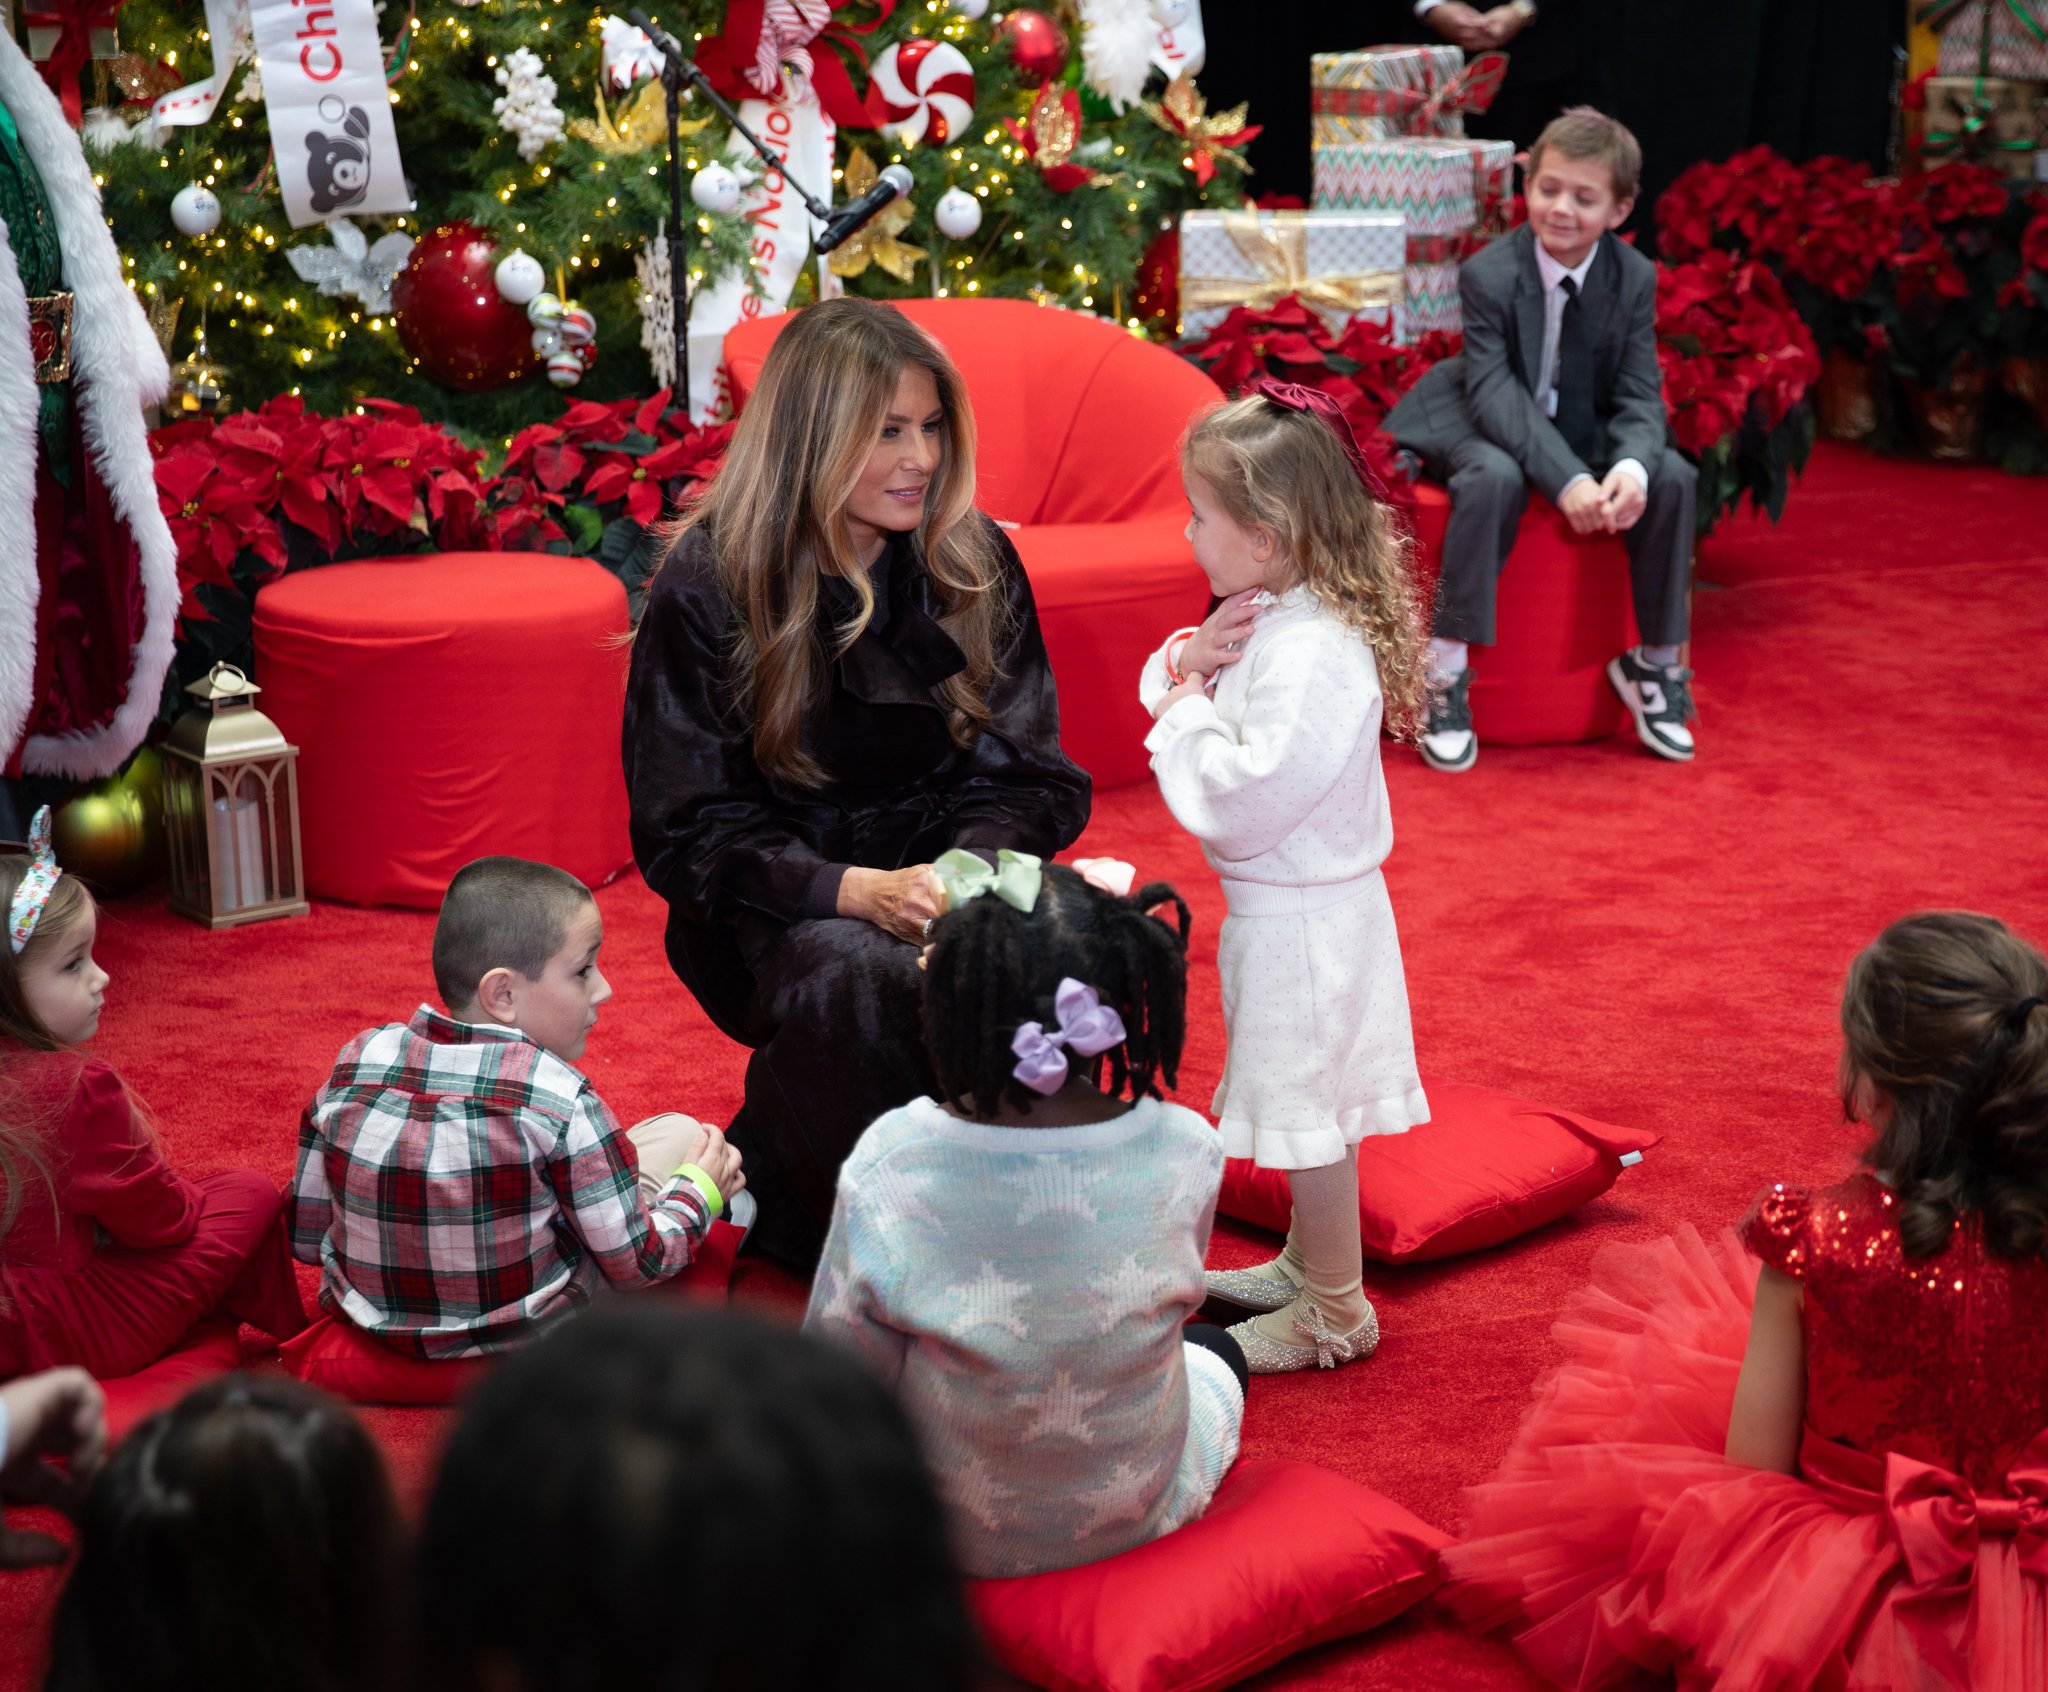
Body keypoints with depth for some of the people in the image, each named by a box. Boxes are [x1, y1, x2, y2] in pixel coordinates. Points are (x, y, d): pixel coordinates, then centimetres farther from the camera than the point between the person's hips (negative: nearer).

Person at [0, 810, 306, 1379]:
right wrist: (193, 1199, 8)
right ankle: (292, 1343, 25)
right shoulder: (75, 1091, -27)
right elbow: (159, 1218, -14)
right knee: (251, 1196, 8)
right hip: (70, 1339, -8)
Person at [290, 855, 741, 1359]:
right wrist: (702, 1191, 6)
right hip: (525, 1335, -4)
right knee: (679, 1133, 9)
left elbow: (306, 1236, -1)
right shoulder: (559, 1097, -22)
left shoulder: (357, 1062, -9)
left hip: (369, 1318, 5)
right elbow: (635, 1263, -14)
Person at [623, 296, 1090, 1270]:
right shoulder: (707, 589, -11)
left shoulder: (973, 564, 0)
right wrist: (857, 890, -28)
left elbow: (1025, 773, 1)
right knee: (852, 974, -38)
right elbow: (689, 832, -11)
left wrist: (973, 869, -23)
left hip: (942, 866, 3)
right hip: (776, 902, -3)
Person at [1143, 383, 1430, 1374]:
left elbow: (1242, 801, -30)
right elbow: (1172, 698, 15)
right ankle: (1305, 1264, 38)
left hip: (1303, 915, -10)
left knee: (1306, 1103, 2)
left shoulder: (1313, 657, -27)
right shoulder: (1266, 620, 4)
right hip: (1274, 906, 10)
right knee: (1301, 1097, 22)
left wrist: (1183, 710, -17)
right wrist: (1188, 662, -7)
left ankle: (1336, 1311, 16)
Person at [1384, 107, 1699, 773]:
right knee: (1495, 478, -37)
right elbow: (1494, 393, -26)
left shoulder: (1634, 277, -10)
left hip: (1584, 430, 4)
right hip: (1493, 428, -4)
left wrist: (1632, 466, -33)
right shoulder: (1489, 273, -20)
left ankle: (1655, 662, -2)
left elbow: (1639, 395, -10)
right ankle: (1445, 672, -27)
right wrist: (1564, 479, -39)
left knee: (1672, 476, -20)